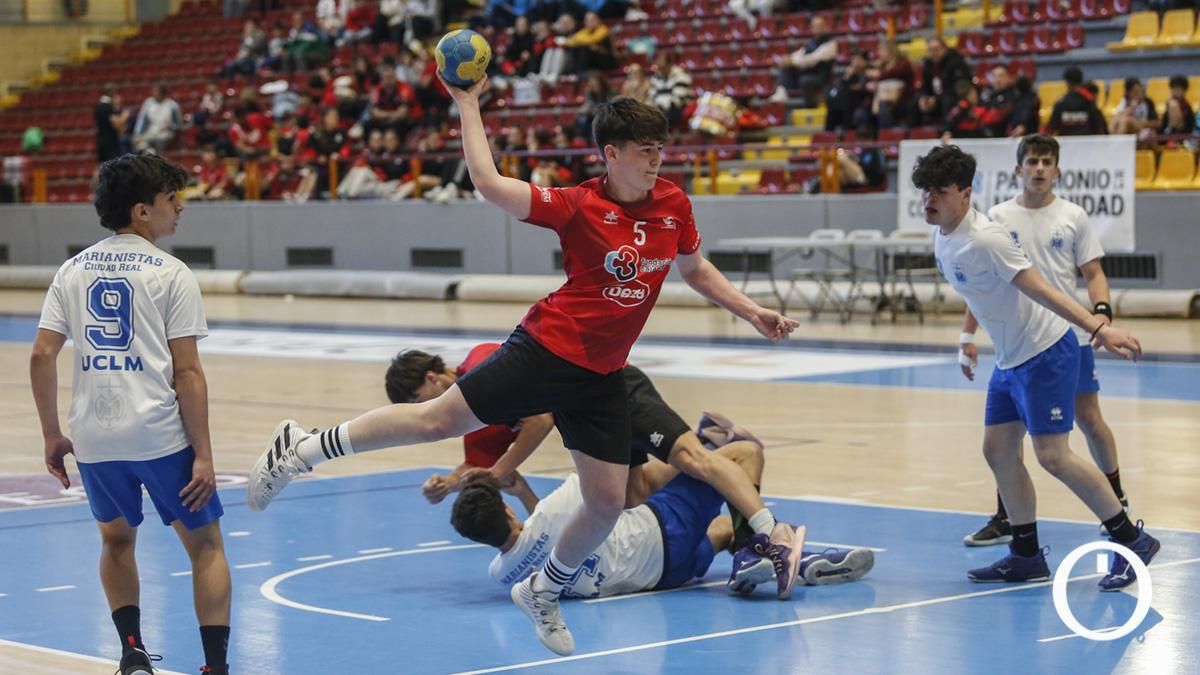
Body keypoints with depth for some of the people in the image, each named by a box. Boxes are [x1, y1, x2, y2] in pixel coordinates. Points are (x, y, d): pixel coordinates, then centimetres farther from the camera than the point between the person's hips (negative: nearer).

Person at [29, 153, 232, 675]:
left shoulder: (73, 270, 9)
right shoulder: (171, 274, -4)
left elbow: (41, 356, 3)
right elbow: (187, 371, -9)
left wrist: (52, 435, 12)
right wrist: (203, 455, -7)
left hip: (94, 437, 4)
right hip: (161, 435, -4)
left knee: (116, 541, 25)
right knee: (205, 544, 8)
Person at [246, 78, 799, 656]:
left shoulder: (673, 205, 4)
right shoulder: (578, 207, -11)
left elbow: (696, 270, 22)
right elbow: (489, 184, -20)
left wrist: (752, 312, 15)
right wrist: (468, 103, -16)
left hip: (602, 376, 5)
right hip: (547, 349, -5)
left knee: (607, 502, 3)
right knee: (436, 420, -8)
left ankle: (543, 592, 28)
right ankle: (303, 448, 7)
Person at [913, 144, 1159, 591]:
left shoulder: (984, 240, -23)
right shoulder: (943, 237, 4)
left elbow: (1041, 290, -29)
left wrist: (1097, 328, -35)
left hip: (1045, 353, -9)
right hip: (1009, 359, 9)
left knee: (1052, 455, -11)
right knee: (998, 451, 8)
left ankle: (1131, 540, 1)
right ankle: (1027, 556, 17)